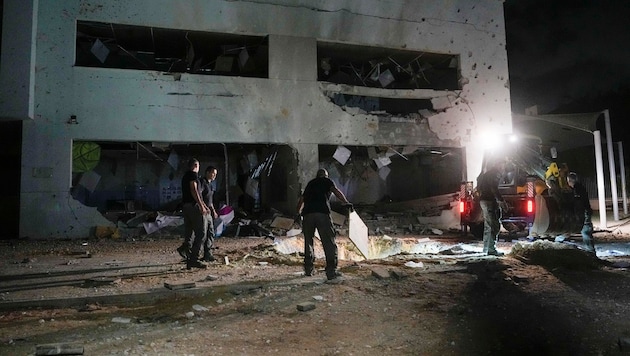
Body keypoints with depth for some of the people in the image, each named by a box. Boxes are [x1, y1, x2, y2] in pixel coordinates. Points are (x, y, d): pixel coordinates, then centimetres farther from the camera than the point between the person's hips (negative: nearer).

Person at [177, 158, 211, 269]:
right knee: (200, 234, -6)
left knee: (189, 235, 9)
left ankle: (189, 262, 7)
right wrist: (201, 206, -19)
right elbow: (194, 190, -18)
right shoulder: (193, 174, -6)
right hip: (193, 206, -9)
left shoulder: (185, 176, 23)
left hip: (185, 206, 9)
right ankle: (194, 259, -9)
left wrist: (205, 206, 28)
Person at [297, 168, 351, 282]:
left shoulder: (310, 183, 30)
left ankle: (308, 269, 23)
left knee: (308, 241, 18)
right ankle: (331, 272, -10)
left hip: (307, 214, 4)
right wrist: (346, 202, 0)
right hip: (322, 213, -4)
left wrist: (298, 212, 53)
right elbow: (336, 191, -2)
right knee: (329, 243, -3)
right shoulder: (328, 181, 18)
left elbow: (302, 199, 39)